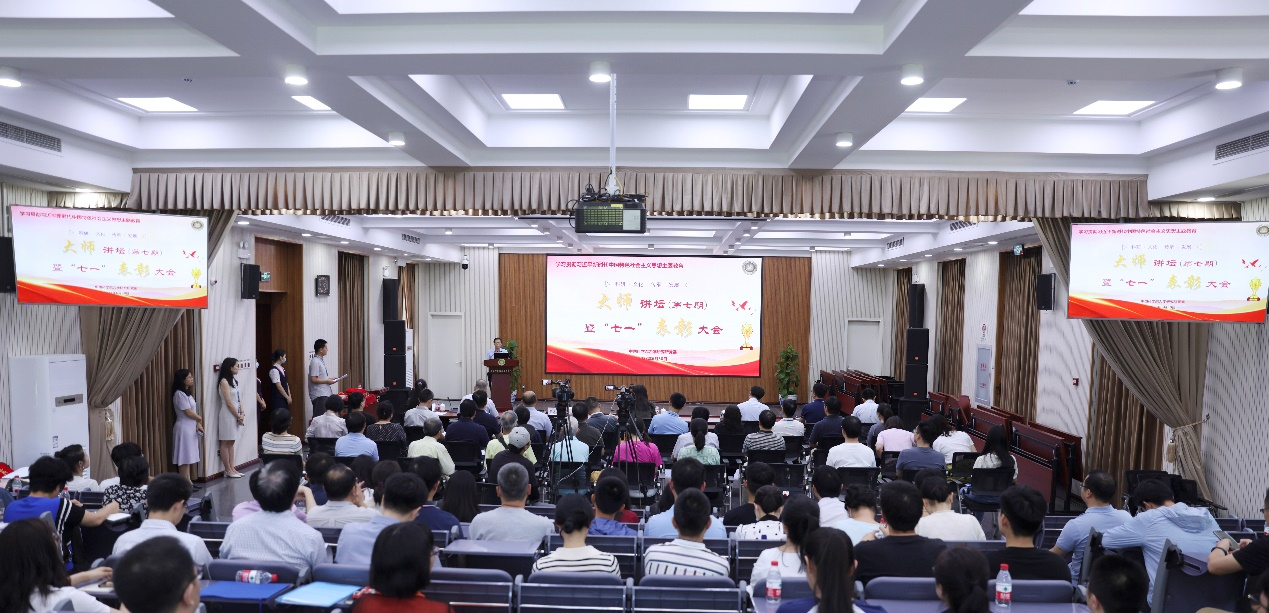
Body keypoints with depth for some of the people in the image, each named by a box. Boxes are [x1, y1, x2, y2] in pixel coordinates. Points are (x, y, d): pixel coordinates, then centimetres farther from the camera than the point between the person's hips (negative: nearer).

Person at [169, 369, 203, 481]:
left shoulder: (187, 393, 14)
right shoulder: (179, 394, -14)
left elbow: (194, 411, 12)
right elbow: (189, 413, -16)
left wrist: (198, 423, -1)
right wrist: (200, 419, -1)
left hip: (191, 428, 9)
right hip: (184, 428, -9)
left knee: (189, 457, 11)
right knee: (185, 457, -5)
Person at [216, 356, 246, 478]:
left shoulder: (234, 380, 12)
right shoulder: (224, 382, -13)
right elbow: (229, 403, -16)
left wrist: (242, 413, -1)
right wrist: (238, 416, -11)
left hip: (236, 415, 8)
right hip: (228, 415, -8)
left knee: (231, 442, 12)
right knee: (226, 443, -1)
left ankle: (232, 468, 16)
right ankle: (228, 470, 3)